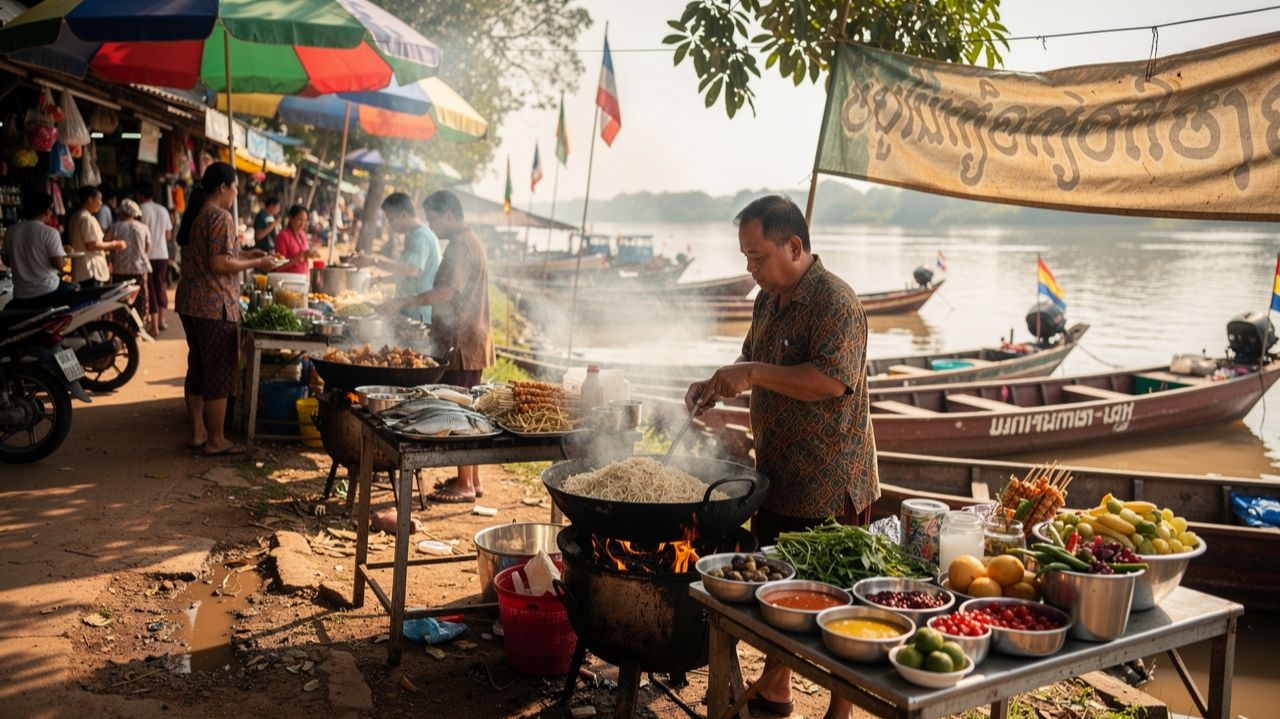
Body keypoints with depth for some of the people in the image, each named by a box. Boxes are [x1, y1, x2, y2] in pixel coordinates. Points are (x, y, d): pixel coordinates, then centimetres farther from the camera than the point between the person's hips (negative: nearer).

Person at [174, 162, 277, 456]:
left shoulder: (193, 214, 14)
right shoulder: (221, 217, -15)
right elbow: (220, 265, -21)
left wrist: (245, 254, 20)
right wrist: (256, 263, -10)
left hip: (189, 302, 10)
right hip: (215, 306, -10)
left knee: (197, 368, 16)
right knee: (220, 373, -1)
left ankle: (198, 432, 24)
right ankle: (215, 441, 5)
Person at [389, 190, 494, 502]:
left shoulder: (461, 247, -15)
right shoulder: (469, 242, 18)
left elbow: (448, 291, -27)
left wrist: (406, 302, -22)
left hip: (462, 344, -11)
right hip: (471, 341, 11)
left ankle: (465, 485, 0)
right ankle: (472, 479, 22)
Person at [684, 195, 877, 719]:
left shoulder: (835, 302, -18)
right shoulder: (768, 300, 11)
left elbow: (831, 379, -30)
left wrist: (754, 374, -28)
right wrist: (717, 384, 5)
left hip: (831, 488, -9)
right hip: (777, 477, 9)